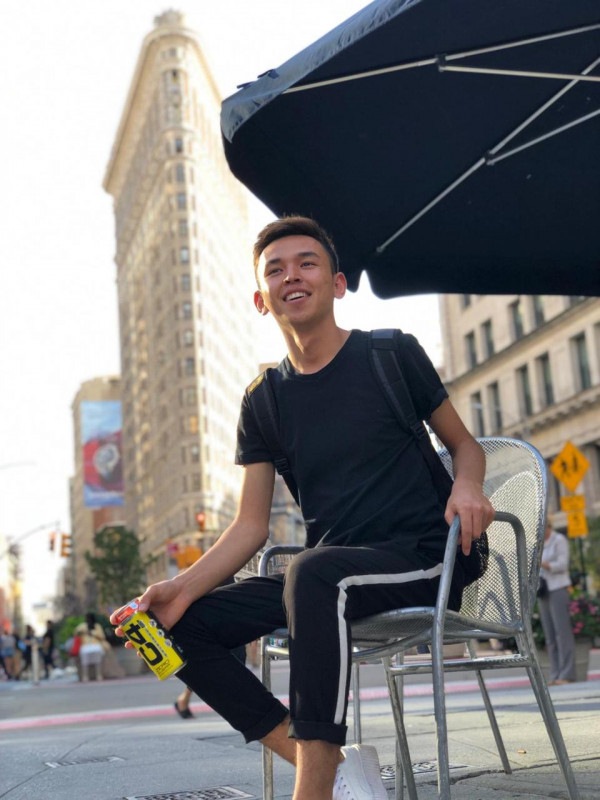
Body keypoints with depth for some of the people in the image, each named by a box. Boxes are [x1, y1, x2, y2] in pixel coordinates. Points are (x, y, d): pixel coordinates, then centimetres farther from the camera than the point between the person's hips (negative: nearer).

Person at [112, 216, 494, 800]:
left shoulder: (390, 355, 2)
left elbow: (464, 444, 11)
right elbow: (251, 525, 7)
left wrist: (467, 485, -14)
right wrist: (184, 588, -10)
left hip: (421, 557, -5)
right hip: (325, 574, 5)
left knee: (313, 571, -37)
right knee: (184, 626, -11)